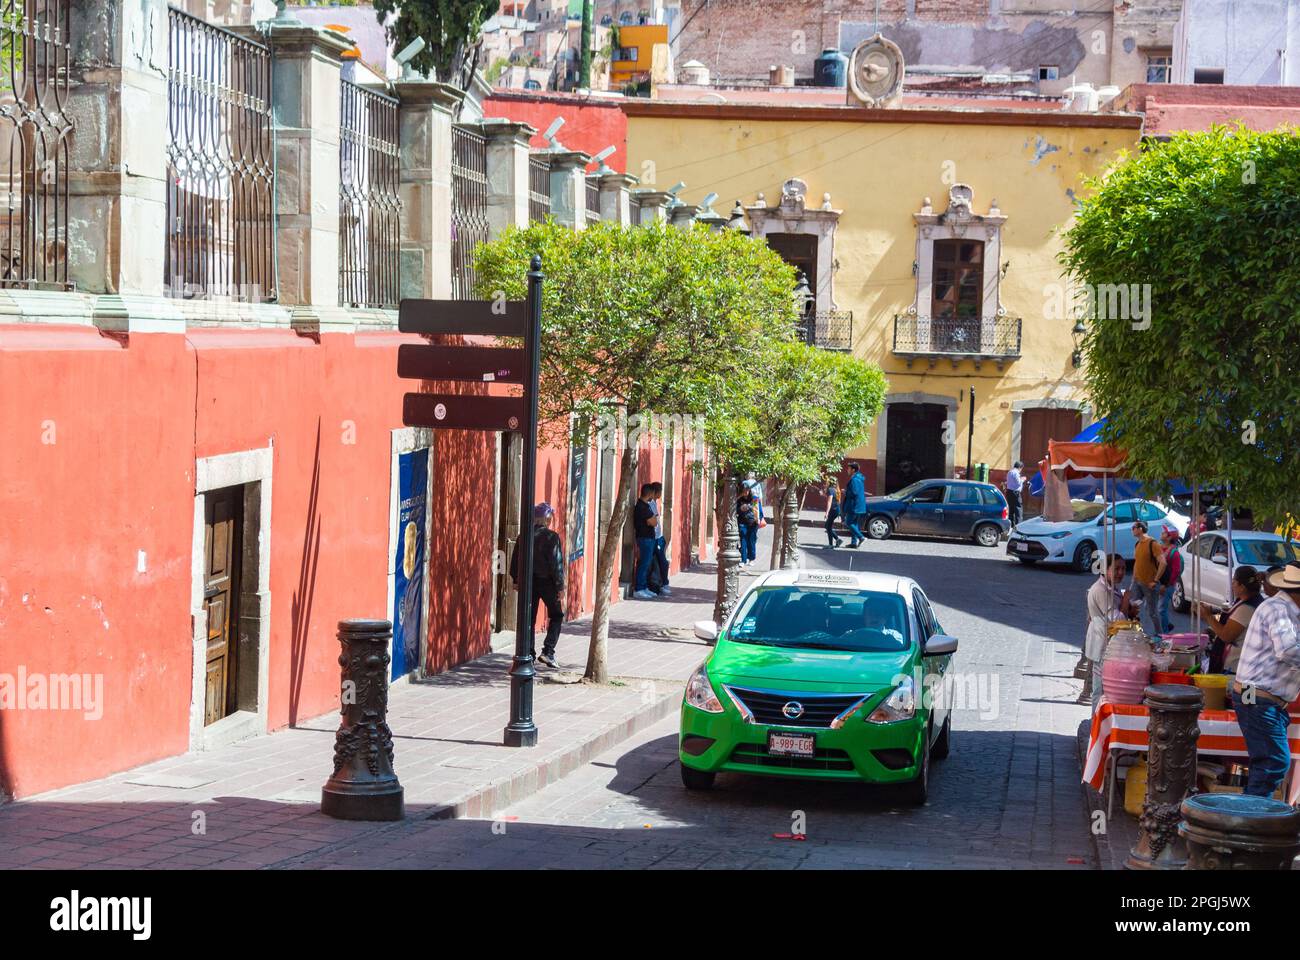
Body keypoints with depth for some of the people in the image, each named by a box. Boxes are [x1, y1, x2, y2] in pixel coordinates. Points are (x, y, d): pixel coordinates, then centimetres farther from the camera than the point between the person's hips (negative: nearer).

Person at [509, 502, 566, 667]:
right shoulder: (552, 537, -13)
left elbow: (515, 560, 7)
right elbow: (557, 563, -13)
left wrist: (516, 580, 17)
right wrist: (560, 586, -8)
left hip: (528, 581, 4)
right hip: (547, 582, -4)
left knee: (529, 618, 11)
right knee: (556, 616, 11)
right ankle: (548, 652, -1)